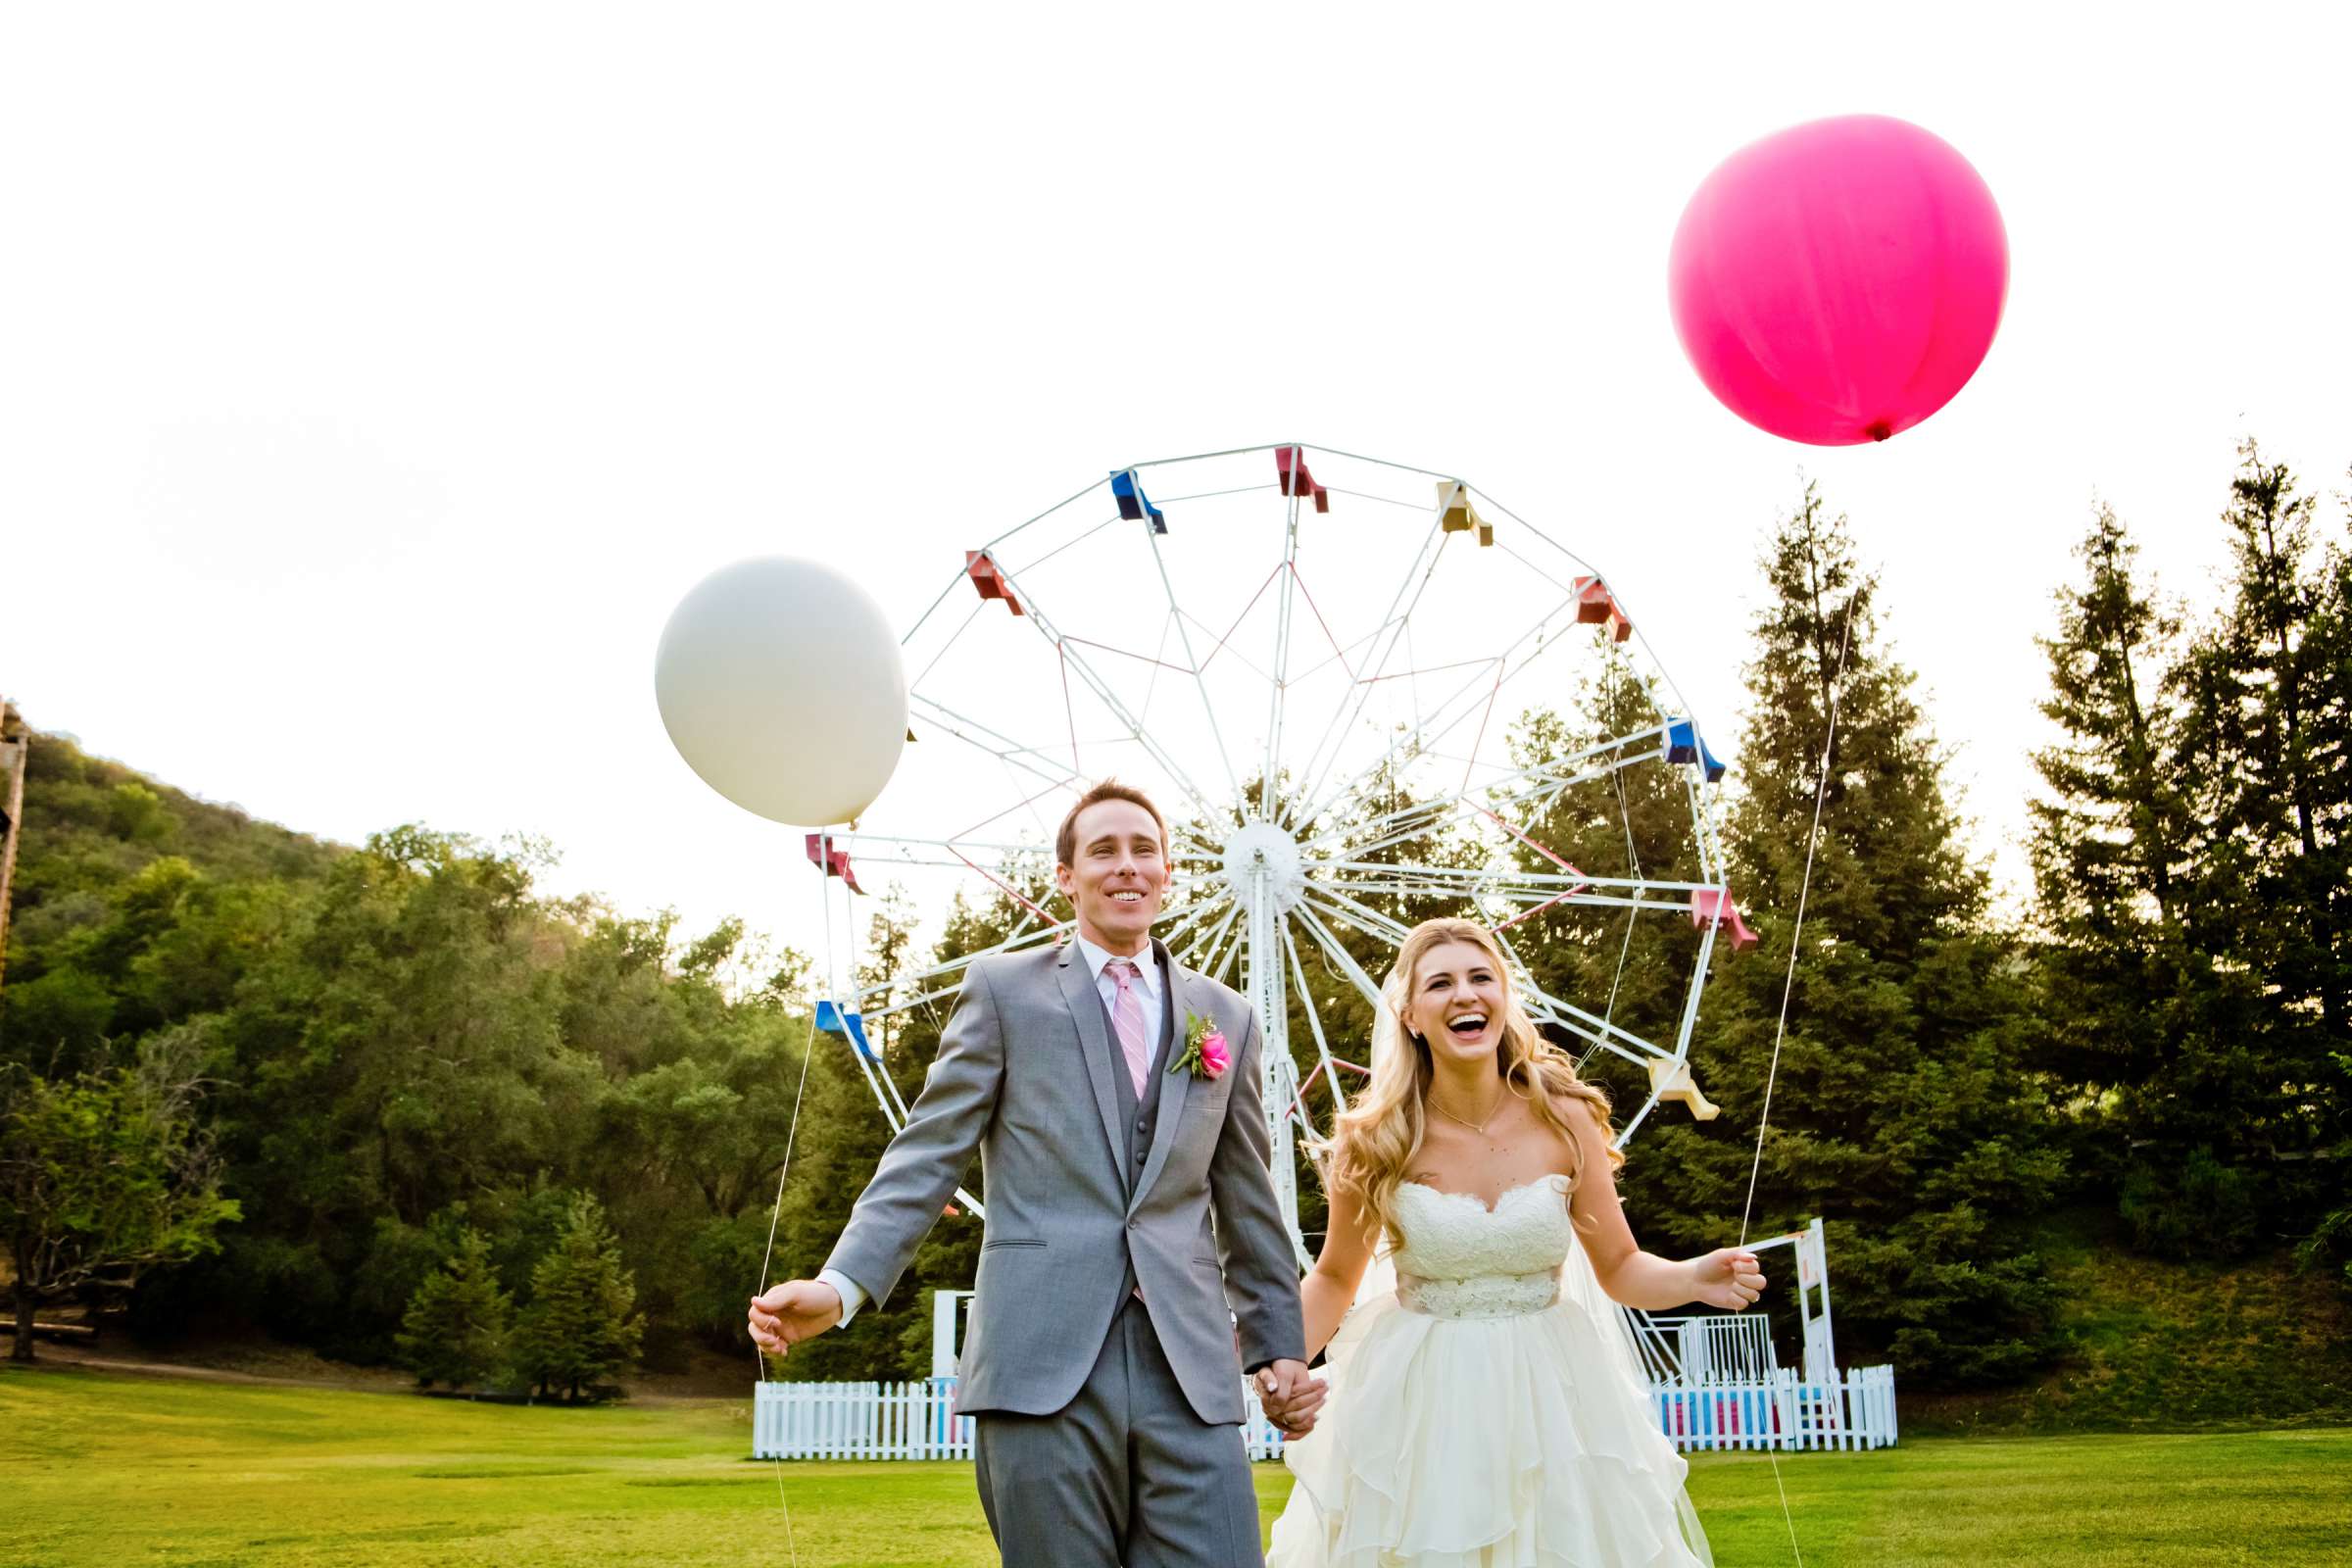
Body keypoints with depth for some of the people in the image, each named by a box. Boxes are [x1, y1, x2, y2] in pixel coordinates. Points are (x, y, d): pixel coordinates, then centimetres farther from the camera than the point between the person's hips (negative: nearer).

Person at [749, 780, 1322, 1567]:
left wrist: (1280, 1345, 18)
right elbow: (928, 1153, 1)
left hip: (1192, 1370, 3)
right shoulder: (1003, 988, 6)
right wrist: (841, 1282, -12)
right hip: (1042, 1364, -2)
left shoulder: (1227, 1018, 15)